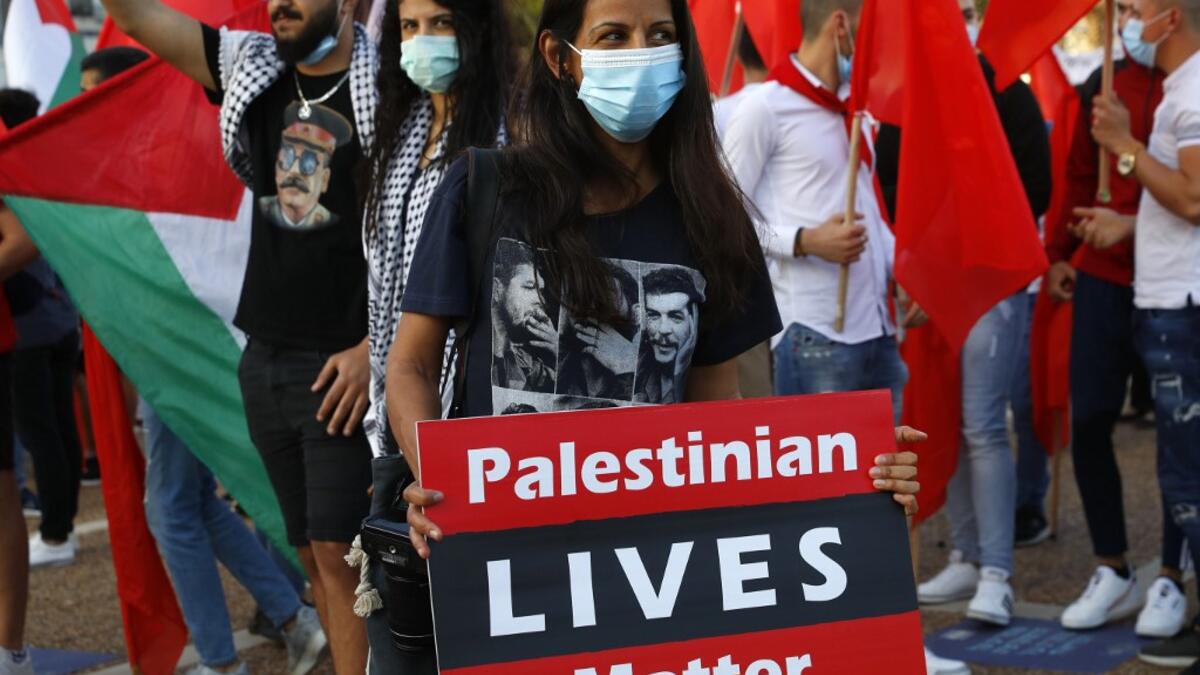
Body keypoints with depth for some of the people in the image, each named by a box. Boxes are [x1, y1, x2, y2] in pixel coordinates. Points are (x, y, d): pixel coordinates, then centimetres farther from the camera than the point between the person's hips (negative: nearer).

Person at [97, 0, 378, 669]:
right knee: (314, 551, 11)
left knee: (339, 551, -8)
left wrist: (374, 348, -15)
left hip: (345, 362, -6)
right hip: (266, 357, 6)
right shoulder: (251, 68, 7)